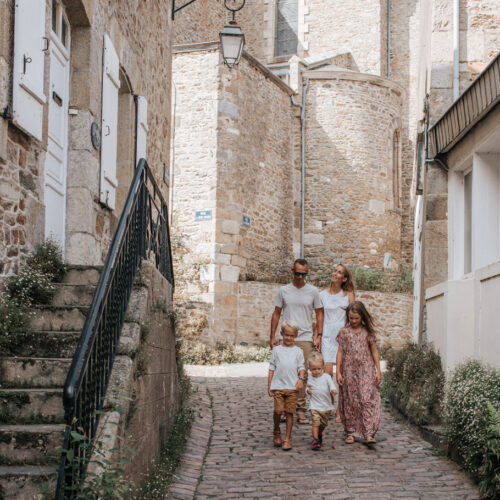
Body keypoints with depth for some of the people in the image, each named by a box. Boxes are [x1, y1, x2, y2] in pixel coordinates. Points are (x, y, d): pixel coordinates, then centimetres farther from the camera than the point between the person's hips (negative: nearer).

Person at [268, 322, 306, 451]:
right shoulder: (276, 350, 9)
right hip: (278, 386, 0)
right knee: (278, 411, -6)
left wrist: (301, 379, -12)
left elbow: (301, 367, 7)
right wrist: (269, 385, 6)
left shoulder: (298, 351, 9)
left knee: (289, 412, 0)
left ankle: (288, 439, 9)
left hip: (292, 386, 0)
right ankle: (277, 433, 21)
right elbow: (272, 368, 10)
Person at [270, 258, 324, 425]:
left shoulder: (313, 291, 5)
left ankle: (301, 410, 4)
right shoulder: (284, 290, 7)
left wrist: (318, 335, 1)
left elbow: (319, 314, 10)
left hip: (306, 338, -1)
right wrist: (272, 336, 7)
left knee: (303, 375, -1)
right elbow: (276, 313, 12)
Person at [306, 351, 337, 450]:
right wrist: (308, 390, -2)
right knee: (315, 423, -15)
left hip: (326, 405, 0)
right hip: (314, 406, 0)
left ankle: (319, 434, 41)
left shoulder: (326, 377, -3)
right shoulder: (310, 379, 6)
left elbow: (331, 384, -17)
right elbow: (308, 386, 22)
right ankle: (315, 440, -11)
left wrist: (333, 389, -39)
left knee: (323, 424, 14)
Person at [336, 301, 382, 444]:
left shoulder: (368, 332, 4)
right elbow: (340, 352, 4)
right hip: (349, 371, 1)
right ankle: (350, 432, 14)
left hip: (366, 371, -1)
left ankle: (369, 433, -10)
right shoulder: (344, 332, 4)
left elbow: (374, 352, 8)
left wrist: (378, 371, 2)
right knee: (350, 402, 4)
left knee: (368, 400, -9)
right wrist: (338, 372, -1)